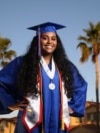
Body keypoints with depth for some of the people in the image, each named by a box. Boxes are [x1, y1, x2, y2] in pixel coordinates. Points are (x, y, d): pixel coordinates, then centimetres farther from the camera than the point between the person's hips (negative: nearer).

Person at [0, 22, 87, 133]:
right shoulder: (22, 63, 1)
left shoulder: (65, 66, 12)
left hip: (58, 123, 4)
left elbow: (81, 86, 27)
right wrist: (10, 103, -3)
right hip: (32, 123, -4)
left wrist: (73, 106, 16)